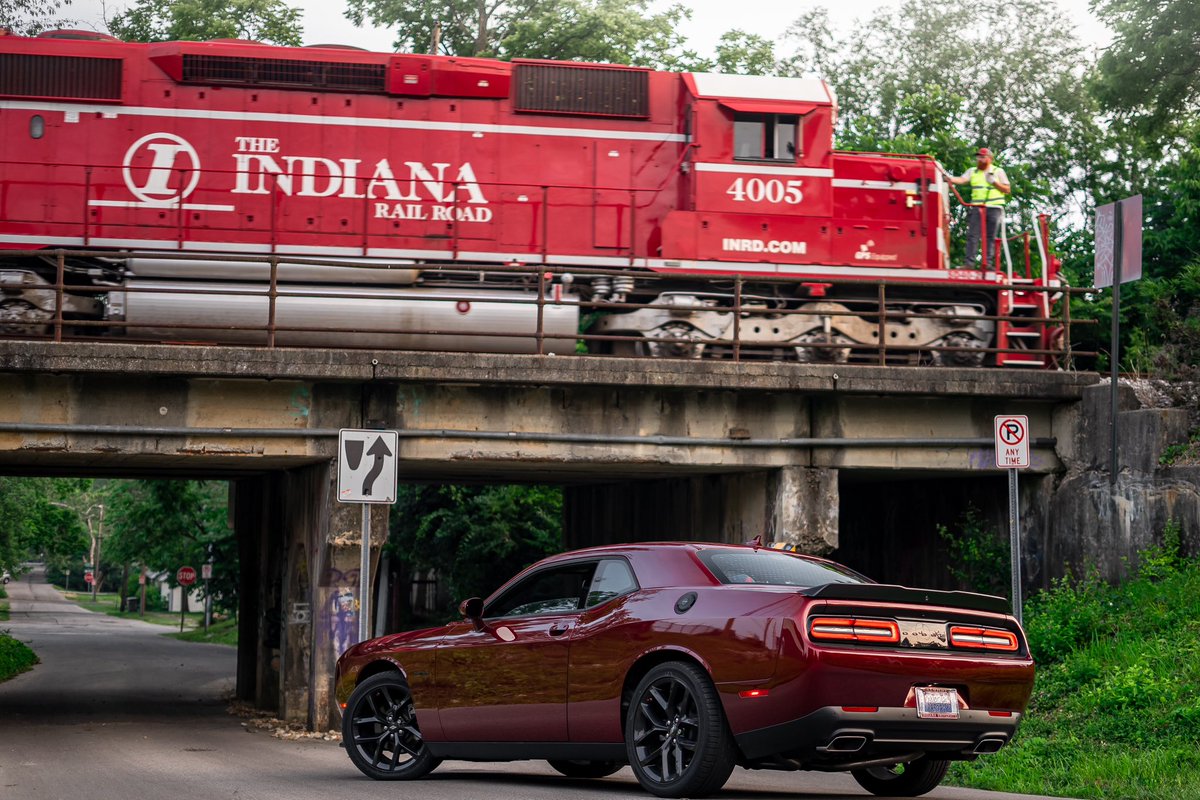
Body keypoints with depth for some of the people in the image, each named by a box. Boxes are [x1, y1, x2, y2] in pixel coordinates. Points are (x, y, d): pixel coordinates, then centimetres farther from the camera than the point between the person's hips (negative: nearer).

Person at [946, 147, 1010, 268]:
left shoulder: (998, 172, 9)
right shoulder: (973, 171, 13)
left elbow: (1008, 190, 7)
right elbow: (961, 180, -3)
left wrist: (994, 182, -6)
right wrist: (949, 178, -22)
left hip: (994, 208, -1)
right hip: (977, 208, 1)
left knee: (990, 237, -1)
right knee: (972, 235, -7)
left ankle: (987, 262, 1)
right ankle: (970, 262, -10)